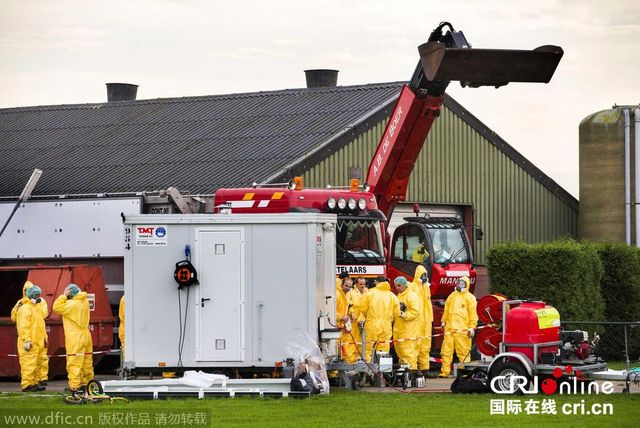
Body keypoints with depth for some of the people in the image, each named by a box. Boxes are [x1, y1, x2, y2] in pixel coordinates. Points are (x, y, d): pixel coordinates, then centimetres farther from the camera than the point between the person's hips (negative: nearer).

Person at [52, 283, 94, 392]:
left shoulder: (72, 304, -19)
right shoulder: (85, 302, 7)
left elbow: (56, 307, -16)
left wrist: (64, 295, -13)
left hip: (75, 339, -8)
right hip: (86, 337, 8)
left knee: (74, 363, -6)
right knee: (87, 362, 15)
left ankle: (75, 385, -8)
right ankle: (87, 382, 24)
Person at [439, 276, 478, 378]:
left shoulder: (469, 297, 3)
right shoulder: (452, 296, 19)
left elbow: (473, 314, -2)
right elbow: (446, 310, 25)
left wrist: (472, 327, -9)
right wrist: (444, 321, 18)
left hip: (462, 330, -5)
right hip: (449, 328, 5)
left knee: (463, 352, -5)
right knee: (446, 350, 3)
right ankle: (444, 371, 7)